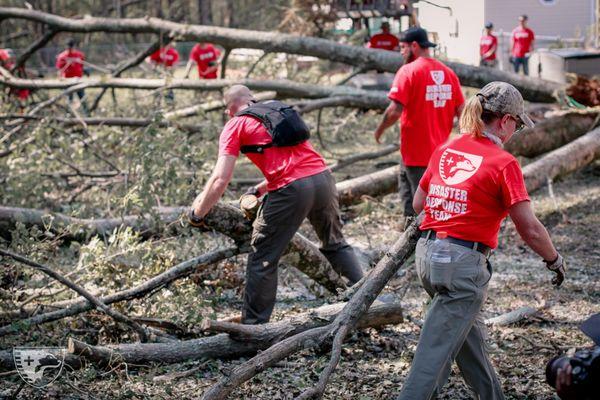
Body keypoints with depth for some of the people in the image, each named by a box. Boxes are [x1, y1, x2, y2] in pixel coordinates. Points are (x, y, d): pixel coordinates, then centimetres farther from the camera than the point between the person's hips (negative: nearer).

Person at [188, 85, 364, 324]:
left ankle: (253, 325, 10)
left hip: (291, 189, -6)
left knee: (262, 259, 7)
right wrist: (258, 190, 38)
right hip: (322, 175, 6)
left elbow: (221, 179, -2)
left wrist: (197, 212, 9)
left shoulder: (235, 126, 8)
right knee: (335, 244, 26)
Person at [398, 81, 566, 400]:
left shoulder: (444, 150, 7)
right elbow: (530, 230, -13)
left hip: (426, 254, 8)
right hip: (463, 264, -8)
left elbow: (418, 203, 16)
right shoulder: (504, 163, -11)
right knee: (436, 351, -3)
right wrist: (555, 261, 3)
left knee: (468, 329, 25)